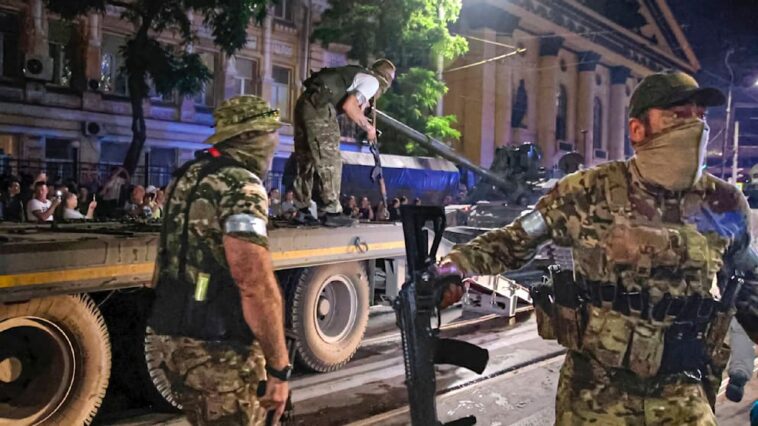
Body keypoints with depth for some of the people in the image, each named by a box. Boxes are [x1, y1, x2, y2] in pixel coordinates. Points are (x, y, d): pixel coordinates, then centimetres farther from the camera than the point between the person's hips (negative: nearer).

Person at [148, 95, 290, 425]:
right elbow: (256, 285, -26)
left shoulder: (186, 177, 11)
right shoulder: (241, 186, -18)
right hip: (219, 350, -9)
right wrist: (279, 366, -21)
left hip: (176, 337, 9)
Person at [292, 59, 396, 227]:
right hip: (319, 107, -9)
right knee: (330, 162, -3)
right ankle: (332, 213, 1)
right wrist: (368, 127, -2)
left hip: (305, 103, 9)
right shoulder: (372, 81, 1)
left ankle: (302, 211, 20)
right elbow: (348, 106, -13)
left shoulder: (358, 75, 27)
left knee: (306, 160, 14)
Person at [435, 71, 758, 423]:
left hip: (681, 390, 2)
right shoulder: (589, 191, -10)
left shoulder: (725, 205, -1)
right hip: (595, 385, -2)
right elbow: (515, 240, -4)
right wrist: (455, 265, -19)